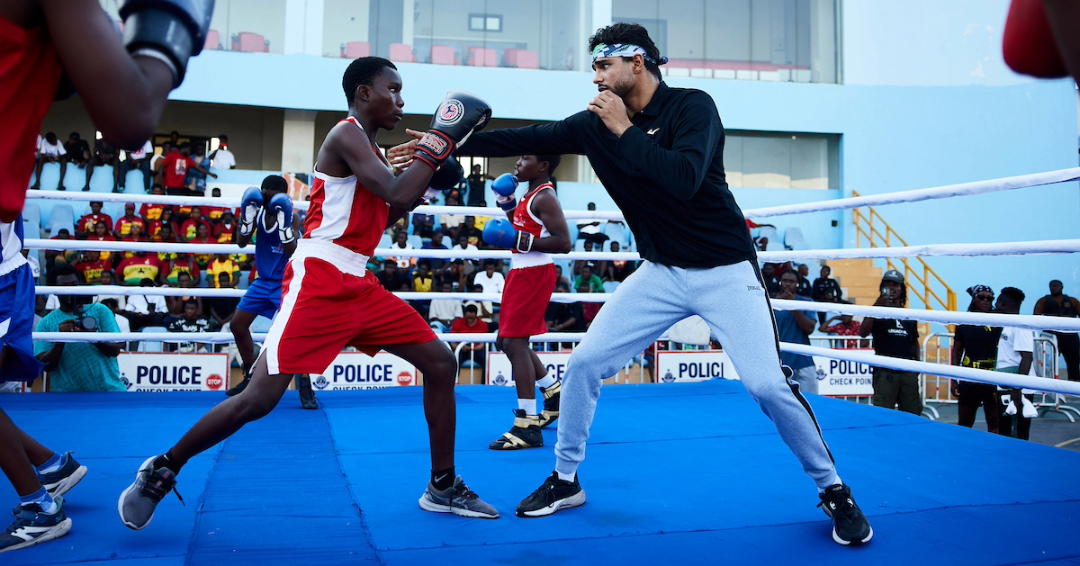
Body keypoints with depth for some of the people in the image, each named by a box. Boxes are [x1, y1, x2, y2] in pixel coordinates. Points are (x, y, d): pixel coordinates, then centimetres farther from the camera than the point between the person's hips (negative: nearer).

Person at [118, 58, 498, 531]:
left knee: (441, 363, 4)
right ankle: (160, 471, 14)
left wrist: (428, 179, 17)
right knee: (261, 396, -10)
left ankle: (443, 487, 13)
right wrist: (440, 140, -14)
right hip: (318, 281, -9)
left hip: (358, 286, 9)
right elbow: (397, 194, -22)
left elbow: (387, 211, 27)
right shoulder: (347, 136, -9)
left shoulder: (367, 147, 20)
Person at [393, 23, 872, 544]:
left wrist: (625, 130, -23)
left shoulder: (692, 106, -15)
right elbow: (526, 138, 7)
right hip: (660, 272, 5)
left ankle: (832, 489, 13)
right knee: (584, 364, 0)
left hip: (724, 271, -5)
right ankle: (565, 480, 19)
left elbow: (683, 179, -31)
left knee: (767, 384, -13)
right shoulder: (595, 123, 1)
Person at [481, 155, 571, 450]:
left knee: (514, 342, -13)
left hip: (534, 275, -11)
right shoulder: (529, 196, 16)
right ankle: (554, 395, 31)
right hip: (520, 273, 11)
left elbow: (563, 243, -22)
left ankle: (527, 427, -10)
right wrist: (508, 208, 14)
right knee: (507, 341, 17)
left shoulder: (544, 197, -14)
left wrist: (522, 241, -27)